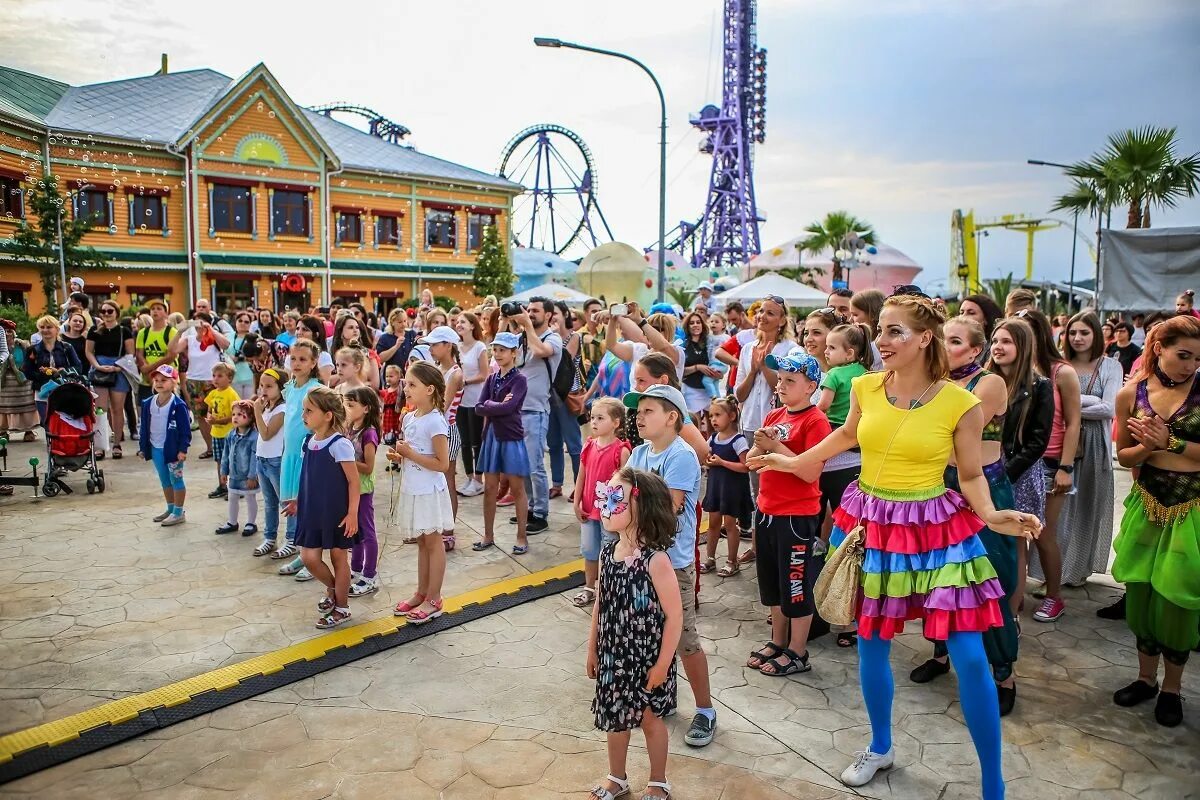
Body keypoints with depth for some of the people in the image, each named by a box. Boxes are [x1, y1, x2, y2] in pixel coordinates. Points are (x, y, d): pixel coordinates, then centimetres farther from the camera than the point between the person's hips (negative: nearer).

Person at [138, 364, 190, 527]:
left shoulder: (178, 405, -15)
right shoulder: (148, 403, 3)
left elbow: (185, 429, -14)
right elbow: (144, 427, 11)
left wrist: (183, 449, -17)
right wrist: (142, 447, 11)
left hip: (173, 449, -7)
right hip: (155, 449, 7)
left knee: (176, 480, 4)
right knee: (164, 481, 18)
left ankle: (179, 512, 12)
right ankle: (170, 509, 31)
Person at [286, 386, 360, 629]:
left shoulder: (340, 444, -18)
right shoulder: (309, 441, 4)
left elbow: (354, 481, -17)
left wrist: (352, 513, -19)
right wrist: (298, 500, 18)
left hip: (336, 512, -6)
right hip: (313, 510, 6)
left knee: (338, 557, 7)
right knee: (309, 558, 5)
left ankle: (342, 607, 22)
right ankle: (332, 588, 33)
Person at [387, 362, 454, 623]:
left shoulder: (435, 422, -19)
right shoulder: (408, 418, 5)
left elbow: (442, 464, -21)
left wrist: (410, 453, -21)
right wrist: (398, 456, -2)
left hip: (429, 492, -8)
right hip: (412, 491, 8)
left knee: (432, 542, 5)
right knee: (422, 542, 18)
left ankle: (433, 599, 15)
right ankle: (421, 593, 29)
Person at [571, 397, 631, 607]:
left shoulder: (621, 450, -16)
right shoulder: (588, 446, 2)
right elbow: (581, 476, 6)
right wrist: (576, 503, 5)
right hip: (589, 510, 6)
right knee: (589, 551, 18)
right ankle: (589, 588, 33)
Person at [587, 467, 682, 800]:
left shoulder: (655, 560, -25)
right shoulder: (608, 551, -6)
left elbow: (675, 615, -20)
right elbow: (600, 605, 4)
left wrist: (662, 663, -15)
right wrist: (593, 649, 10)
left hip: (647, 658, -5)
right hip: (614, 655, 5)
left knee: (650, 719, 15)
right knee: (615, 717, 20)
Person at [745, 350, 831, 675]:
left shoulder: (815, 421, -14)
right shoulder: (774, 416, 9)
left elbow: (811, 472, -23)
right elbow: (751, 461, 9)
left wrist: (776, 446, -23)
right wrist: (760, 444, -11)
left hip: (797, 517, -8)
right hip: (767, 511, 8)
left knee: (796, 585, 5)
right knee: (772, 583, 18)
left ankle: (797, 653, 19)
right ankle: (778, 642, 33)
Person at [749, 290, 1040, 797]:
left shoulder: (960, 403, -14)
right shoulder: (865, 388, -5)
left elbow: (971, 476, -3)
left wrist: (992, 516, -21)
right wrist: (792, 461, 19)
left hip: (935, 530, -3)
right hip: (872, 525, 4)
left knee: (969, 657, -3)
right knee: (870, 643, 14)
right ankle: (880, 748, 39)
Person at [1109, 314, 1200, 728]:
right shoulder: (1131, 393, -1)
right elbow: (1124, 455, 5)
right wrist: (1147, 447, -13)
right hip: (1147, 504, 3)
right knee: (1141, 592, 10)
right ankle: (1145, 677, 29)